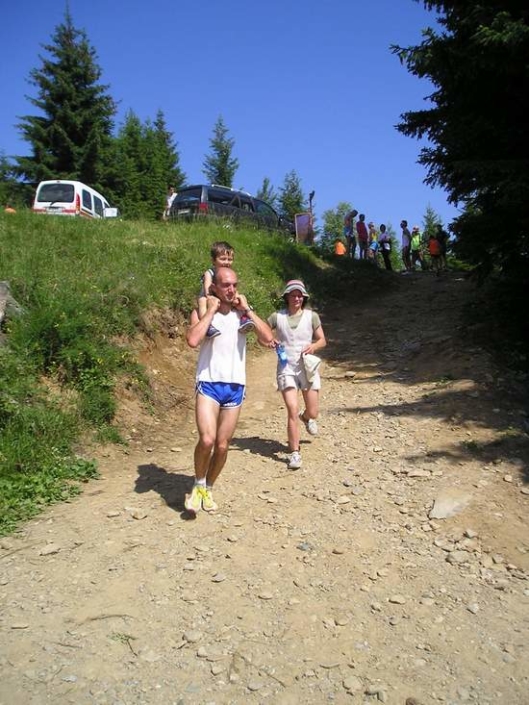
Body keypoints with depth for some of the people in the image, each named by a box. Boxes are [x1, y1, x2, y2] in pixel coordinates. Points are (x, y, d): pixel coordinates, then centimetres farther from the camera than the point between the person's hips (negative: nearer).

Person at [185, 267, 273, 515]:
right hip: (209, 385, -3)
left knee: (222, 446, 8)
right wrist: (211, 310, -14)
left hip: (235, 387, 3)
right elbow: (193, 340, -21)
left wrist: (247, 309, -7)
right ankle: (198, 486, 8)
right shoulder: (202, 312, -1)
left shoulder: (242, 313, 8)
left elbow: (267, 338, -7)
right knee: (207, 439, -20)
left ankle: (208, 489, 32)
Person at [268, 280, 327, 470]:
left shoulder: (311, 316, -1)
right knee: (292, 411, -13)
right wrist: (270, 341, -14)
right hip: (286, 369, -1)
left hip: (307, 368, 1)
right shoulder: (277, 317, -1)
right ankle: (294, 453, 0)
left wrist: (314, 346, -17)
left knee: (313, 413, 8)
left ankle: (306, 417, 47)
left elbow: (322, 340, 5)